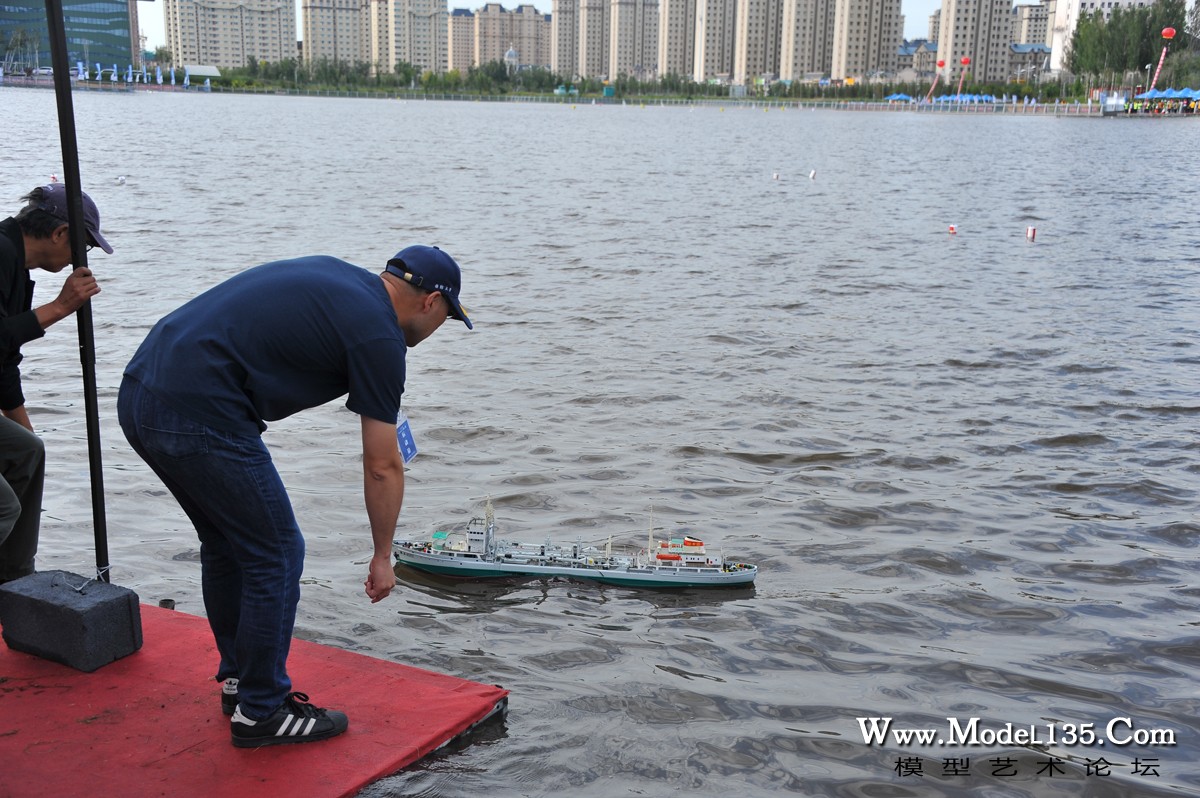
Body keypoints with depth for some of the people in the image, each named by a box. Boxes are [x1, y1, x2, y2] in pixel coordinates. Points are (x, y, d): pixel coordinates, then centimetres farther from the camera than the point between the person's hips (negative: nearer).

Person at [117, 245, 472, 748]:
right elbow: (382, 467, -1)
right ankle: (260, 711, 16)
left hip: (139, 392, 10)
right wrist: (382, 556, 11)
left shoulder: (334, 275, 19)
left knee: (225, 543, 23)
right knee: (276, 554, 5)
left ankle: (239, 678, 36)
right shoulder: (379, 336, -4)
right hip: (199, 417, -9)